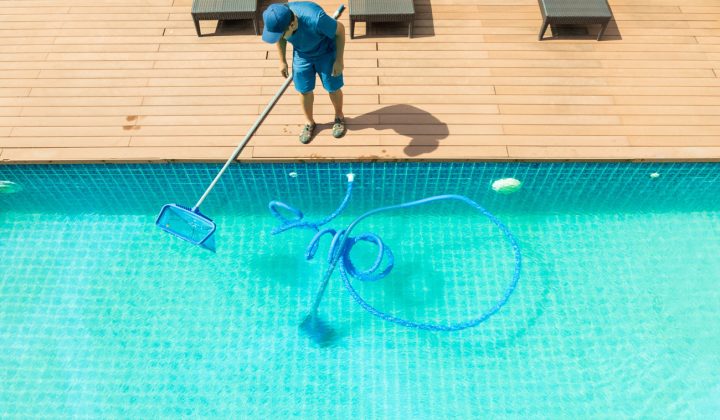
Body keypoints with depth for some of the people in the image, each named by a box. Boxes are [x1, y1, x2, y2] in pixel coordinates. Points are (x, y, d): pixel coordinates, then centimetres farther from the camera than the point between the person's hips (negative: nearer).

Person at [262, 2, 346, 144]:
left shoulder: (315, 18, -42)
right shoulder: (277, 21, -28)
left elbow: (340, 30, -24)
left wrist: (339, 60, -19)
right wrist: (282, 60, 6)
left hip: (326, 53, -3)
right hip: (301, 55, 3)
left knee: (333, 88, 9)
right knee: (304, 90, 10)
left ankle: (339, 117, 37)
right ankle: (309, 122, 35)